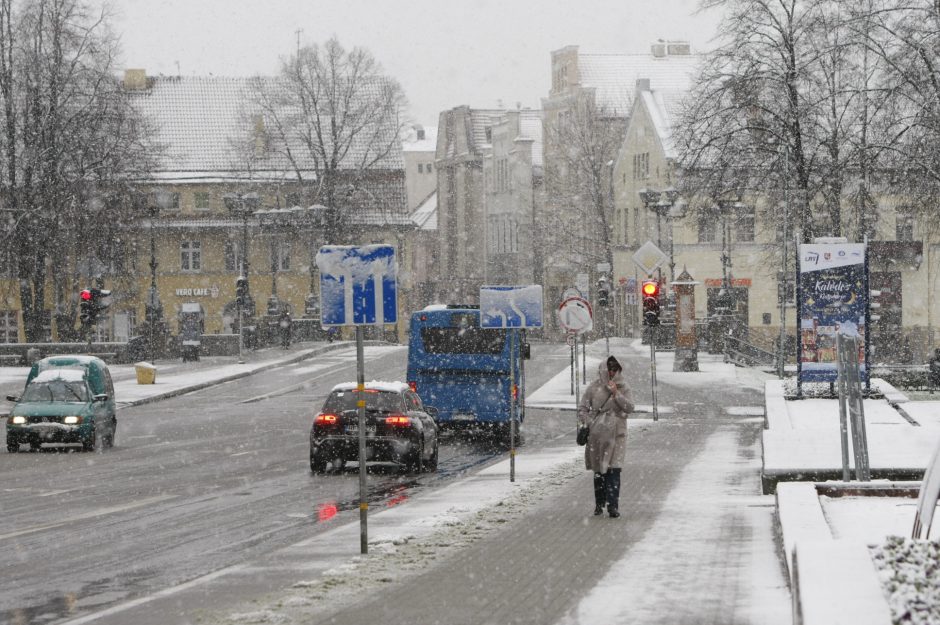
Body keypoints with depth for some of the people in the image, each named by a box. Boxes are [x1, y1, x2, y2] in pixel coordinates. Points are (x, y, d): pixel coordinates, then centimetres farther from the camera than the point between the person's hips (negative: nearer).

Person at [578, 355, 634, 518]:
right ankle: (599, 503, 20)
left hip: (616, 434, -1)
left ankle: (613, 505, -14)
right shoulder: (594, 387, 4)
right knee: (599, 470, 7)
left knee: (614, 470, -12)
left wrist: (616, 394, -15)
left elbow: (630, 407, -5)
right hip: (597, 434, 1)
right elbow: (582, 409, 7)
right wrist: (590, 423, -8)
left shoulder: (623, 388, 4)